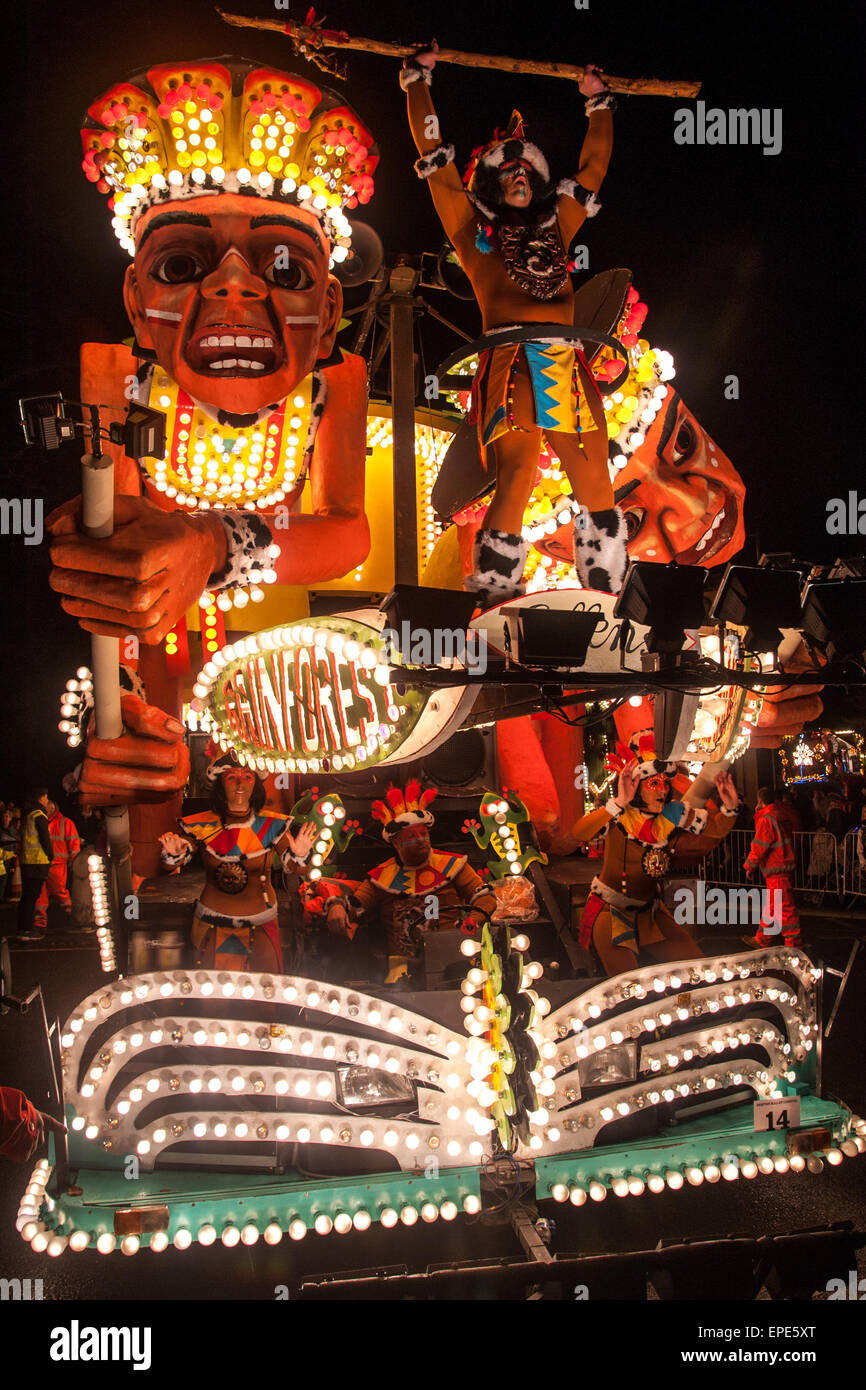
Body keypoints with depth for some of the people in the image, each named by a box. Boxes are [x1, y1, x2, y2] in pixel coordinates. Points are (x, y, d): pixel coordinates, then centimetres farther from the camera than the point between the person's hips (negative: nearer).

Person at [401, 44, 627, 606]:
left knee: (596, 484, -1)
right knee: (517, 476, -21)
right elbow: (433, 153, 22)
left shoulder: (557, 225, 29)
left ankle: (607, 596, 7)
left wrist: (599, 101, 49)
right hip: (510, 364, -4)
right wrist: (420, 77, 30)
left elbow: (594, 165, 41)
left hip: (568, 368, 4)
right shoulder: (473, 226, 19)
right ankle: (493, 595, -19)